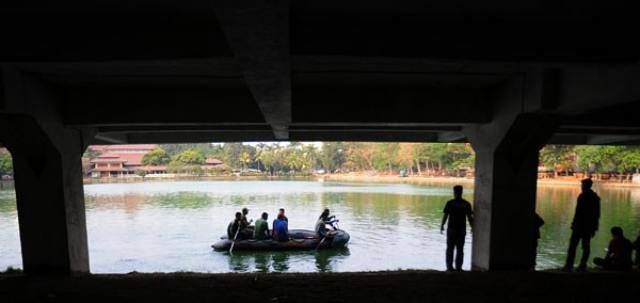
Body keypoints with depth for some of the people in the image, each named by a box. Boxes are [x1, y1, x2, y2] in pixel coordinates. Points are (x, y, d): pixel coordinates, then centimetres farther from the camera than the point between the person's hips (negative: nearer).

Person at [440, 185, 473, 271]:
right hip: (462, 229, 2)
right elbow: (470, 217, -1)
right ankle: (458, 267, 10)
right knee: (460, 249, 9)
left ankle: (450, 267, 7)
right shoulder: (466, 204, -1)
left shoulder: (450, 203, -6)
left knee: (450, 249, 7)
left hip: (451, 229, -2)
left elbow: (445, 216, -6)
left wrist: (442, 226, 6)